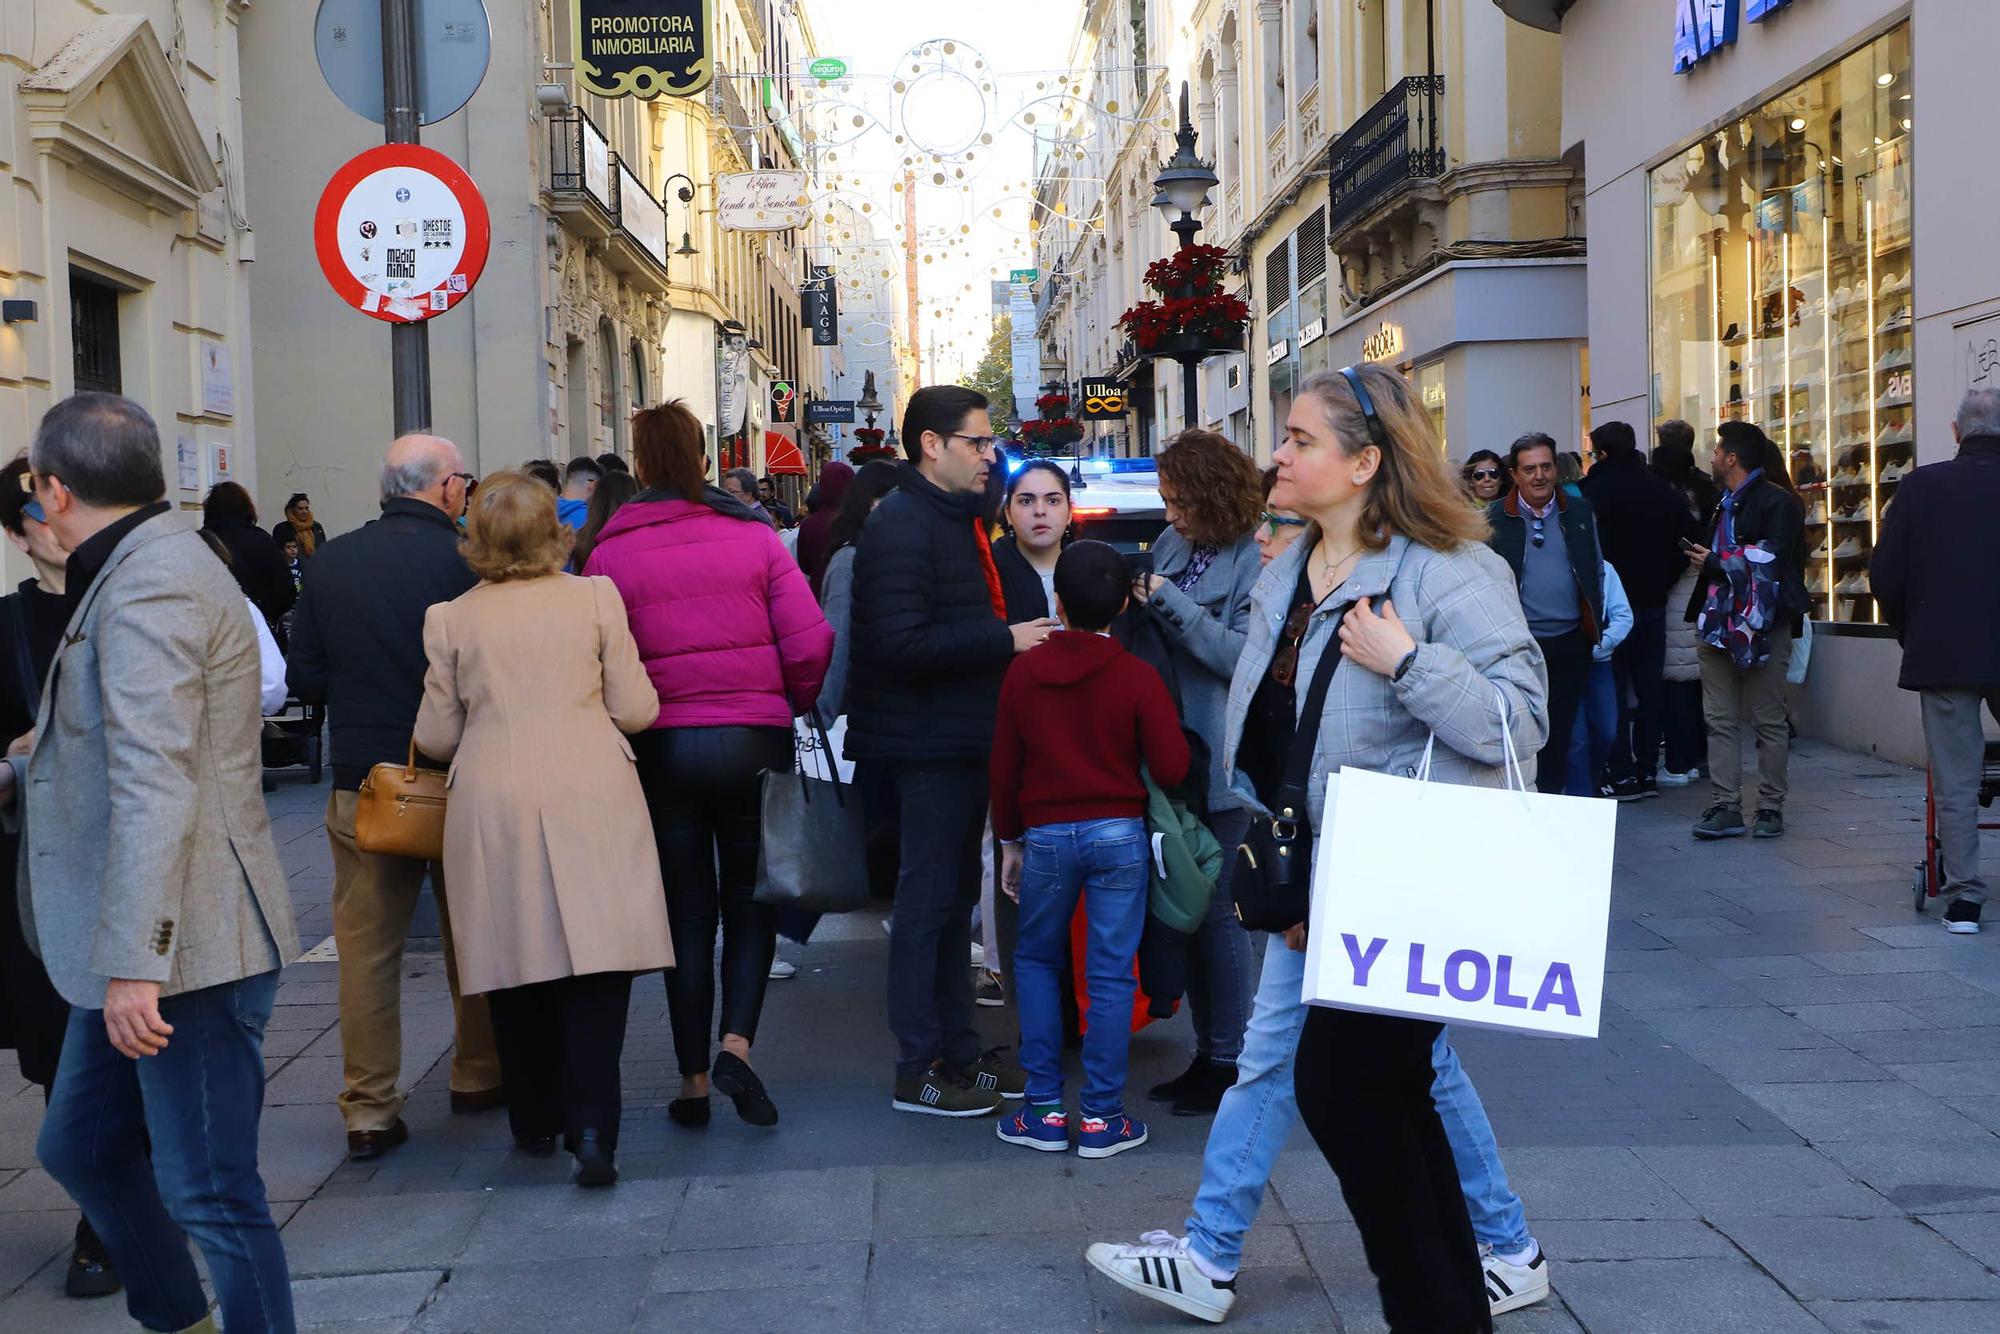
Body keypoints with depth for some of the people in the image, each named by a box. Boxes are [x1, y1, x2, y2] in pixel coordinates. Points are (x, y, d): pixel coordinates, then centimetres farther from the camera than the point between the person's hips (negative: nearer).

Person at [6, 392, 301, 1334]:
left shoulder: (148, 586, -17)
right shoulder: (140, 568, 17)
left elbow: (154, 787, -25)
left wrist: (133, 965, -27)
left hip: (183, 951, -11)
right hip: (135, 950, 11)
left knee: (211, 1195, -3)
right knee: (78, 1149, 21)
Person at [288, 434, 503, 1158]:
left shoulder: (330, 562, -1)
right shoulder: (465, 560, -12)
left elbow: (304, 676, 2)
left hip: (361, 782, 2)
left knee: (366, 945, 6)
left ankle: (369, 1110, 7)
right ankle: (478, 1076, 29)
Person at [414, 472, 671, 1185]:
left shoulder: (451, 619, 2)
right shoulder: (595, 598, -1)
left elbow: (436, 737, 6)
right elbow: (636, 710, 1)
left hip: (493, 806, 1)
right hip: (592, 801, -1)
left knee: (518, 968, 12)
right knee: (595, 967, -1)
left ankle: (536, 1122, 25)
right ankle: (591, 1129, -10)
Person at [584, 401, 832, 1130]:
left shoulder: (610, 554, -2)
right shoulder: (753, 536, -1)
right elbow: (810, 642, -6)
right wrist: (789, 709, 11)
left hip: (660, 746, 0)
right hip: (754, 739, 0)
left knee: (687, 911, 11)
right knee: (751, 901, 13)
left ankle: (694, 1080, 15)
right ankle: (736, 1042, -6)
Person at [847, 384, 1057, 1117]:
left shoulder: (959, 519, 17)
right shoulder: (901, 527, -16)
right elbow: (902, 644, -26)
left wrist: (1014, 637, 9)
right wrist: (1005, 639, -22)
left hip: (964, 743, 10)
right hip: (929, 746, -10)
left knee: (954, 898, 15)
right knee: (928, 899, -3)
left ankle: (957, 1052, 26)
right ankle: (918, 1071, 6)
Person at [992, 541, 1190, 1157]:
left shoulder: (1023, 670, -1)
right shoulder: (1138, 677, -7)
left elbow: (1004, 766, 4)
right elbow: (1171, 768, -9)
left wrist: (1009, 840, 14)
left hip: (1045, 834, 1)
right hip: (1119, 832, -1)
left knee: (1036, 961, 16)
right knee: (1111, 973, 4)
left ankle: (1045, 1109, 13)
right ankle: (1102, 1117, 6)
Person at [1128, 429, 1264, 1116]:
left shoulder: (1254, 560, -11)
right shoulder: (1170, 544, 10)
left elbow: (1245, 655, -20)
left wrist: (1169, 601, -18)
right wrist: (1136, 601, -5)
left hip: (1222, 763, -7)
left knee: (1218, 911, -1)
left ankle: (1227, 1063, 11)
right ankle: (1205, 1052, 24)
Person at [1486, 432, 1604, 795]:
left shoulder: (1580, 512, 8)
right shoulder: (1494, 518, -1)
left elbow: (1597, 570, 14)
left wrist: (1596, 626, 8)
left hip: (1570, 643, 3)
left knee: (1560, 733, 9)